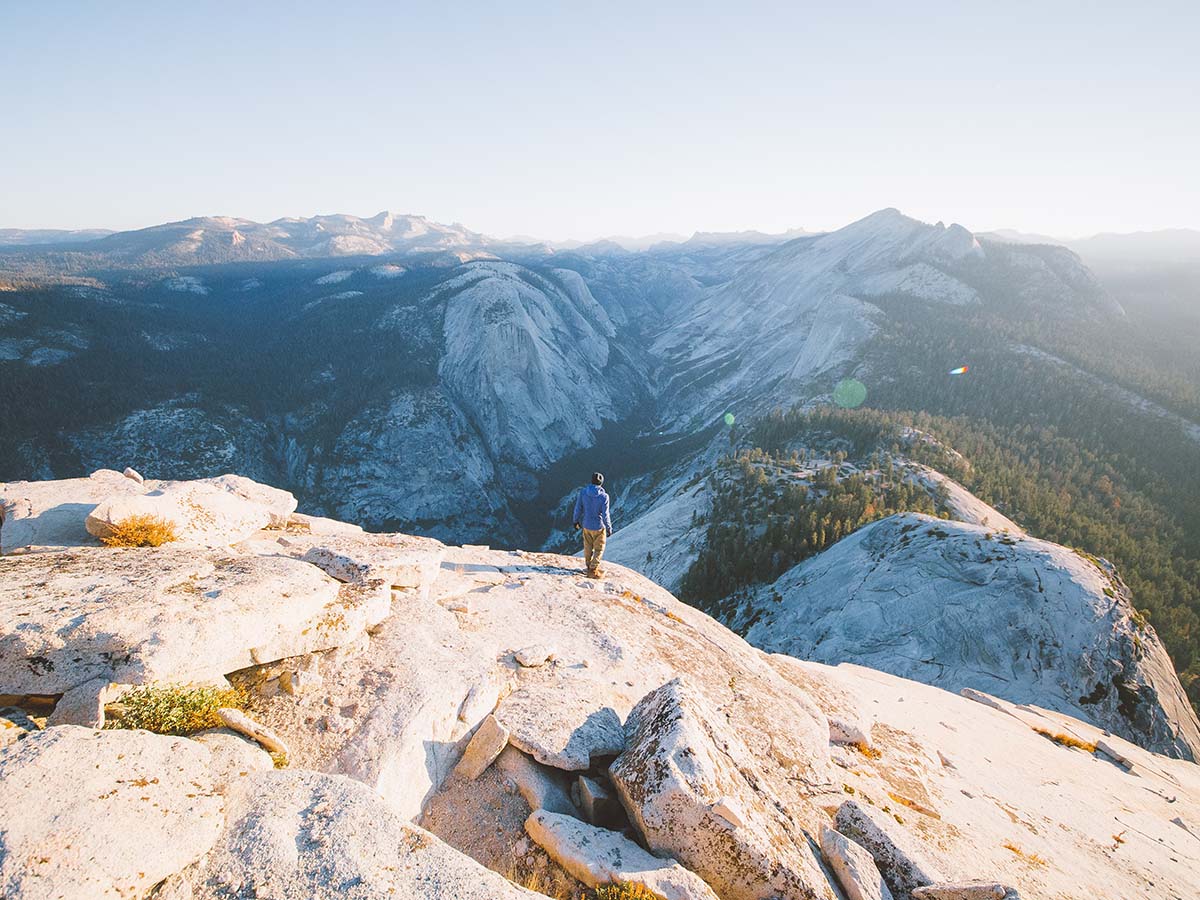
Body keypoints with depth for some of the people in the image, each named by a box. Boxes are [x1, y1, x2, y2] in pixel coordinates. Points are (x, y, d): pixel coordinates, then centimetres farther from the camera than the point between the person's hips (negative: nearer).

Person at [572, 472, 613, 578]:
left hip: (586, 525, 4)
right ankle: (593, 571, 19)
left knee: (588, 547, 22)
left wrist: (576, 521, 13)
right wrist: (609, 528, -4)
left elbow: (578, 508, -3)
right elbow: (605, 515, -18)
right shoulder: (604, 497, -23)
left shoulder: (583, 492, -12)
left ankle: (589, 566, 39)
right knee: (599, 549, 15)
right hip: (599, 527, -4)